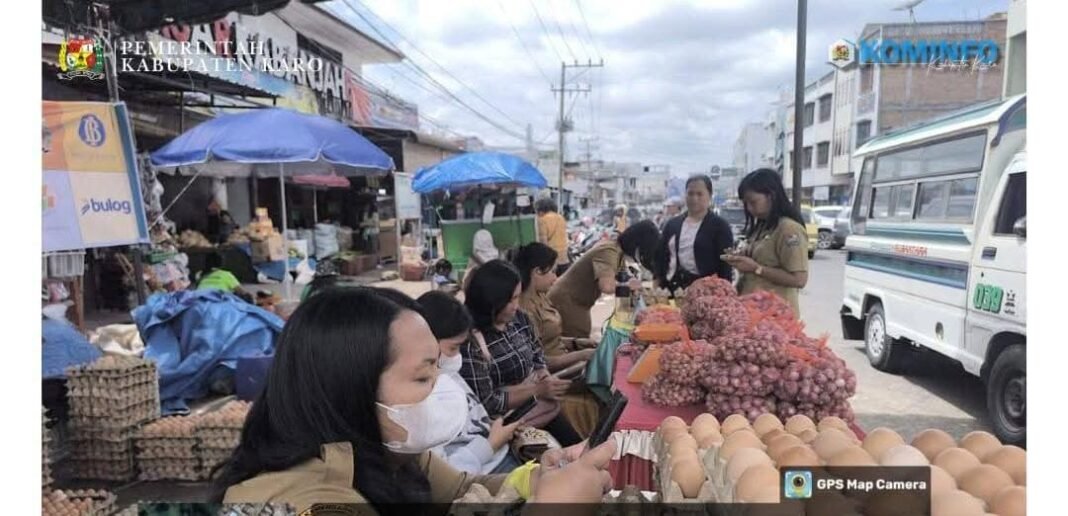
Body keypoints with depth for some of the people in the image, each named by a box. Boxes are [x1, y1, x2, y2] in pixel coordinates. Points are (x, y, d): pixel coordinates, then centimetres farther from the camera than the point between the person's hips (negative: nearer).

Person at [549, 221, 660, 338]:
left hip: (576, 303, 10)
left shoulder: (619, 251, 4)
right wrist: (630, 285, -23)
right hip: (566, 302, -10)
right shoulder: (609, 251, -26)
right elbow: (607, 286, -40)